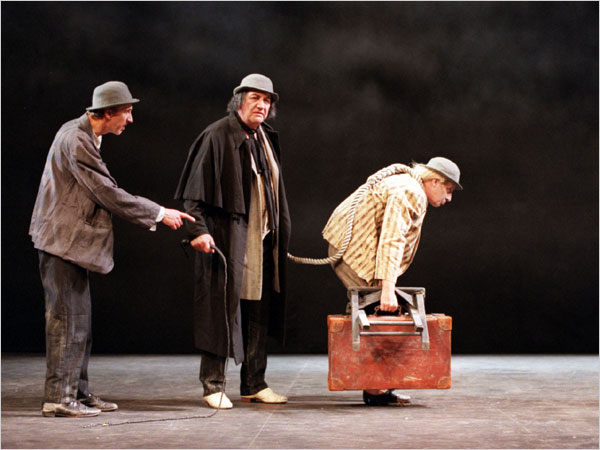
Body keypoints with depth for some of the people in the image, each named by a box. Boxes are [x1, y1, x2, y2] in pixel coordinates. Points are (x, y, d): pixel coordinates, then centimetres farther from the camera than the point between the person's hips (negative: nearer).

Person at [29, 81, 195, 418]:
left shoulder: (86, 137, 13)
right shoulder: (75, 140, -19)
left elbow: (104, 191, 17)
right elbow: (107, 193, -19)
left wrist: (158, 213, 13)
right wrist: (159, 213, -12)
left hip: (73, 240, 10)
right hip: (63, 239, -10)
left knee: (80, 319, 12)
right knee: (67, 318, -7)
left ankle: (78, 392, 19)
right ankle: (58, 399, -2)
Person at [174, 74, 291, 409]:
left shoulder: (267, 139, 15)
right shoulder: (217, 136, -8)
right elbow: (195, 189, -12)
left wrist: (281, 234, 19)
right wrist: (199, 229, -22)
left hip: (263, 241, 7)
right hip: (227, 239, -7)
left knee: (259, 311, 9)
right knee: (223, 309, -4)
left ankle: (254, 384, 17)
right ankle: (214, 385, 4)